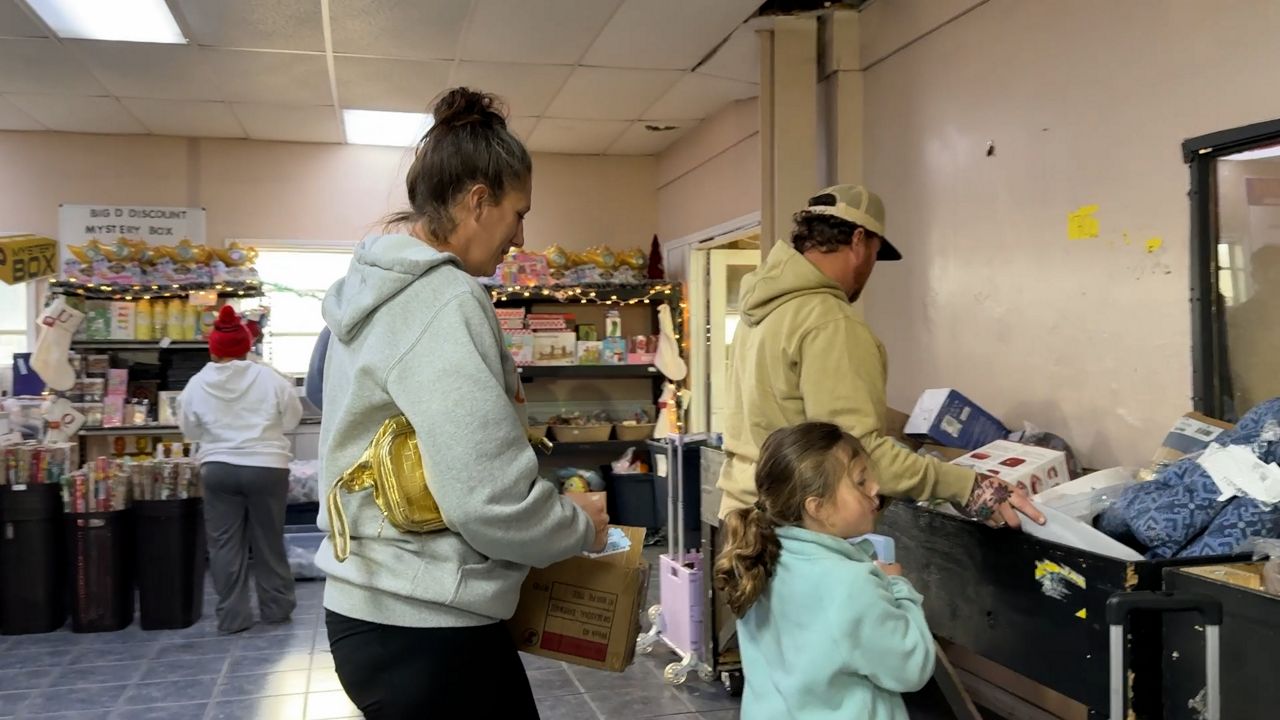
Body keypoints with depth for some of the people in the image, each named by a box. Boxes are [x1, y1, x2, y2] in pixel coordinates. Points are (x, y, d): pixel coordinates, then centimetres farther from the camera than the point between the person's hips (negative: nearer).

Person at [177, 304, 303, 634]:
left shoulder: (196, 385, -1)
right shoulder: (270, 378, -7)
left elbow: (190, 431, 9)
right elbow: (292, 419, 4)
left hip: (217, 469, 1)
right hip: (266, 467, -1)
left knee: (225, 544, 8)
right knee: (268, 541, 11)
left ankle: (232, 616, 11)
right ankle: (276, 607, 21)